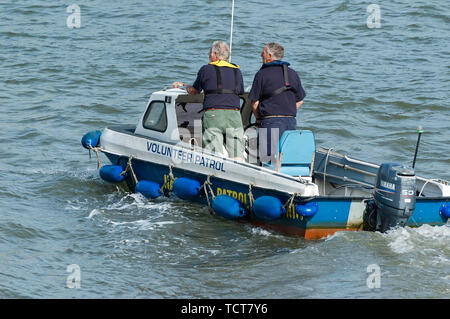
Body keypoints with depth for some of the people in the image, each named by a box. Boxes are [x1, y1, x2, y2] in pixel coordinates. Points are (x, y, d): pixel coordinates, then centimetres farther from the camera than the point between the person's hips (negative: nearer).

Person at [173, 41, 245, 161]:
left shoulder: (206, 69, 7)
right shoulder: (237, 71, 17)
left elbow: (193, 91, 19)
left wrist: (182, 85, 41)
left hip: (212, 114, -3)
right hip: (234, 115, 3)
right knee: (237, 157, -3)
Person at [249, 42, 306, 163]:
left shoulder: (262, 74, -3)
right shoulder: (293, 74, 13)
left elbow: (254, 103, -3)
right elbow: (299, 101, 17)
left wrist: (258, 119, 12)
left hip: (270, 121, -5)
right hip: (291, 121, 5)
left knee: (269, 156, -9)